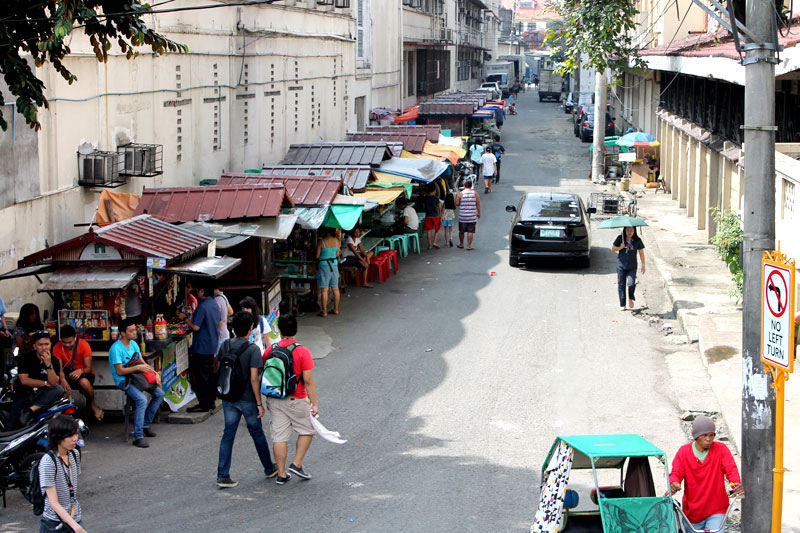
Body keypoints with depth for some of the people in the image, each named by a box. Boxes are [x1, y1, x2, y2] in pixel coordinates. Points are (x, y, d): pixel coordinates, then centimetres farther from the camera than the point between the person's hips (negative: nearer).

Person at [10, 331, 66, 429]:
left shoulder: (54, 361, 0)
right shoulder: (26, 357, -4)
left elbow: (54, 383, -11)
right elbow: (24, 380, -11)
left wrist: (48, 364, -22)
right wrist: (46, 383, -8)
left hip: (42, 394, 3)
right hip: (24, 394, -3)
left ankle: (31, 409, -36)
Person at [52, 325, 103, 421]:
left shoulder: (84, 345, -16)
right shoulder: (57, 348, -10)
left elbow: (88, 368, -16)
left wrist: (80, 371, -42)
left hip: (84, 374, -2)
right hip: (68, 373, 2)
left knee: (84, 382, -40)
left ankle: (92, 404, -6)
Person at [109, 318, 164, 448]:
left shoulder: (133, 344, 9)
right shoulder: (116, 348, -17)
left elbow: (142, 362, 14)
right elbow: (120, 371, -20)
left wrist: (154, 372, -3)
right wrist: (138, 367, -26)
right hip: (123, 380, -8)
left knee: (159, 393, -2)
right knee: (142, 399, -30)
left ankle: (145, 425, 9)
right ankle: (138, 437, -30)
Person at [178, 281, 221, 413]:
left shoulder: (202, 306, -20)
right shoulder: (214, 304, 8)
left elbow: (196, 327, -23)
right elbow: (219, 322, 19)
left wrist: (185, 318, -7)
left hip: (202, 346, -9)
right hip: (212, 344, 9)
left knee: (201, 375, -3)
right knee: (210, 373, 16)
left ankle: (203, 404, -1)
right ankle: (211, 400, 23)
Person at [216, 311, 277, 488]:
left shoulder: (225, 346, -2)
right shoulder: (253, 349, -18)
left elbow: (218, 368, 9)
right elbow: (254, 378, -20)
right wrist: (259, 403, -14)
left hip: (228, 398, 4)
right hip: (247, 399, -4)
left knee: (228, 435, 7)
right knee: (257, 433, 13)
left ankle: (222, 476, 3)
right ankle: (269, 469, 30)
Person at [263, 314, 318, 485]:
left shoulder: (271, 350, -1)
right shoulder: (302, 351, -12)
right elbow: (308, 380, -14)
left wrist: (264, 400, 17)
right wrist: (314, 403, -8)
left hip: (274, 400, 4)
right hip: (297, 400, -3)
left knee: (279, 437, 7)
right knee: (306, 431, 16)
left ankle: (281, 474, 11)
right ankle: (297, 465, 9)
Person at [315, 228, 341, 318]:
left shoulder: (321, 242, -11)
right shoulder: (337, 241, 0)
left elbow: (317, 256, -7)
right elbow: (337, 254, 5)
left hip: (324, 265, -5)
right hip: (334, 265, 5)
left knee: (324, 290, -1)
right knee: (335, 289, 12)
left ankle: (324, 311, 0)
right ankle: (336, 309, 19)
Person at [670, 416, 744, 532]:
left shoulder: (721, 449, -5)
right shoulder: (684, 451, -1)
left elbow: (731, 469, -14)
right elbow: (676, 472, -8)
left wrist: (736, 484, -35)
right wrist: (674, 483, -32)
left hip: (716, 511, -2)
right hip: (692, 512, 2)